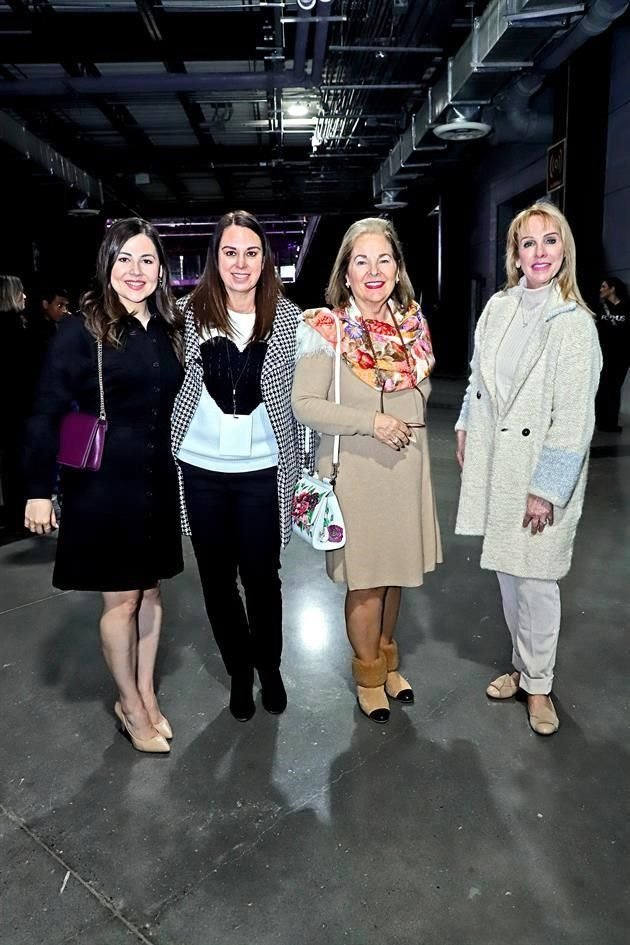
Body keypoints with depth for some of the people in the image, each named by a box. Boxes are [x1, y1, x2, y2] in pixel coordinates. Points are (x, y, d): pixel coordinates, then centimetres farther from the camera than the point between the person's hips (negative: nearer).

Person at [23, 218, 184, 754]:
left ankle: (147, 693, 33)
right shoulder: (81, 331, -9)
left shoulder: (168, 331, 6)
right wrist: (39, 489, -12)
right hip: (102, 486, -5)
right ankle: (130, 705, 27)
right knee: (121, 599, 6)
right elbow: (46, 414, -10)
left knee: (150, 591, 15)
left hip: (158, 484, 5)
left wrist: (183, 476, 8)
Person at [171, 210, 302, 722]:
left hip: (262, 471, -1)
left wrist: (304, 465, 1)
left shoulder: (288, 318, -2)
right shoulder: (187, 313, -1)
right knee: (217, 578, 12)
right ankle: (239, 671, 34)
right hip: (201, 469, 1)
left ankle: (269, 667, 34)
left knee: (262, 576, 8)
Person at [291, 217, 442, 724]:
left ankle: (388, 658, 39)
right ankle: (369, 674, 28)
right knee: (366, 579, 5)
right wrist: (371, 422, -19)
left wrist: (409, 426, 11)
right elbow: (304, 405, -13)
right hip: (355, 469, -5)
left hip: (408, 466, 5)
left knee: (396, 570, 16)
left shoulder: (412, 322, 6)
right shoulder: (326, 328, -10)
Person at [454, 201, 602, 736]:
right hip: (494, 462, 5)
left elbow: (574, 417, -15)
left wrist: (548, 489, -16)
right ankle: (523, 666, 34)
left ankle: (537, 683, 24)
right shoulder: (498, 308, 5)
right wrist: (466, 427, 18)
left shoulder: (574, 323, -12)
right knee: (506, 572, 15)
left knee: (535, 580, 3)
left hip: (540, 470, -5)